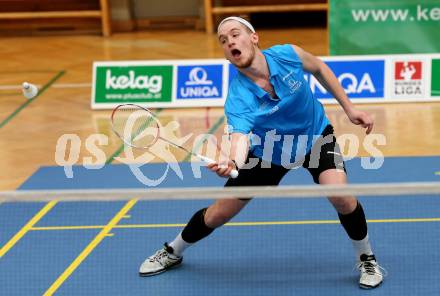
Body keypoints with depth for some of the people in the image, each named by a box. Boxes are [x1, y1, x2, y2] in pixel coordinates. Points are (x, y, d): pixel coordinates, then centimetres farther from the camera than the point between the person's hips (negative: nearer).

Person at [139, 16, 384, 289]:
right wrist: (232, 163, -71)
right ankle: (173, 253, 35)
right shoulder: (238, 98, -32)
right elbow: (241, 136, -48)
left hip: (315, 136, 0)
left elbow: (320, 69, -3)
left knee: (341, 196, -26)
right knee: (219, 213, 5)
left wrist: (348, 107, -3)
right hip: (269, 152, 0)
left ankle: (366, 258, 2)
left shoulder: (288, 55, -26)